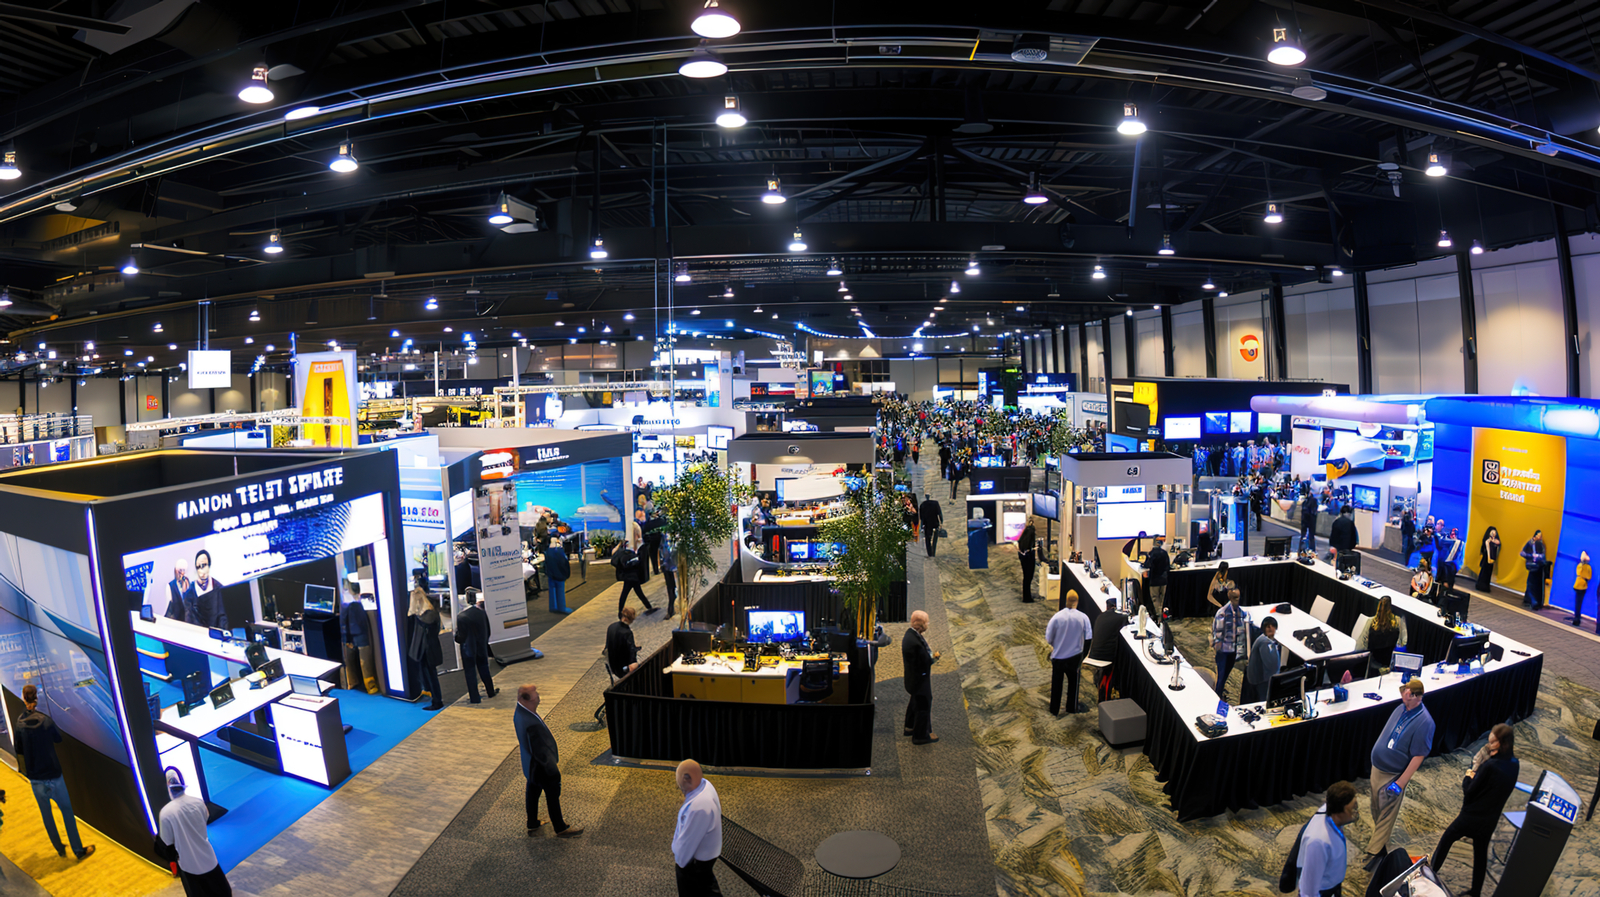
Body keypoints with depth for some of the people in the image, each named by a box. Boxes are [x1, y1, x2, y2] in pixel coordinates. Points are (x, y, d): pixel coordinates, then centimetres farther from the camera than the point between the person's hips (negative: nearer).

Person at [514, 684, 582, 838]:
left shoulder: (518, 713, -11)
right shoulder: (532, 723, -41)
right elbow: (540, 750, -31)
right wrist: (553, 769, -17)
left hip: (530, 766, 8)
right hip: (542, 766, -8)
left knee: (532, 791, 25)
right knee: (552, 796, 13)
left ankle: (532, 825, 45)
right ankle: (561, 828, 33)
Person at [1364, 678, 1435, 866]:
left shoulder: (1424, 722, -24)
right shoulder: (1401, 709, -2)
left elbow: (1418, 757, -21)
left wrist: (1400, 784, -19)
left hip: (1394, 776, -7)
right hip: (1377, 768, 7)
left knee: (1386, 815, 6)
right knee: (1376, 809, 22)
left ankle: (1375, 851, 16)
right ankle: (1379, 837, 41)